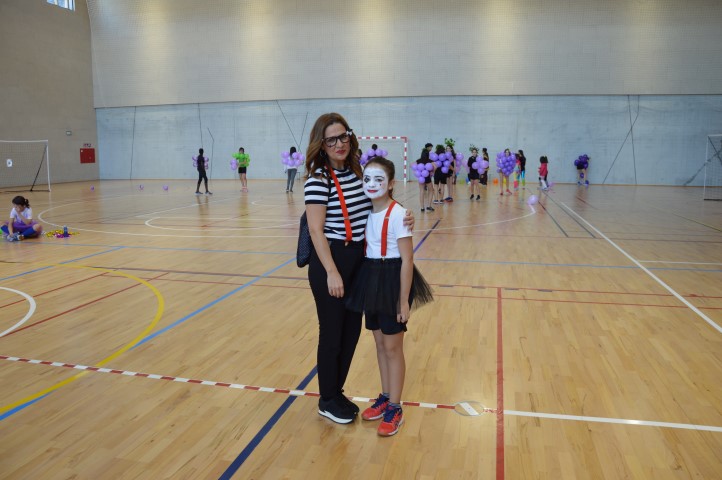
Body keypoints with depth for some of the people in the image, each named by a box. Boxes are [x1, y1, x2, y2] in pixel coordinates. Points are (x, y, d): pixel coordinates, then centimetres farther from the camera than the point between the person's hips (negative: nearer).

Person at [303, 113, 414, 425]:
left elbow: (371, 213, 15)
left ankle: (337, 391, 35)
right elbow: (316, 230, -18)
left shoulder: (356, 172, 7)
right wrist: (331, 272, -22)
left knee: (352, 330, 15)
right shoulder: (318, 178, -15)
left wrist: (400, 220, -3)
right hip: (330, 261, -7)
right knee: (332, 333, 6)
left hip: (358, 259, 7)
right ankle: (327, 401, 26)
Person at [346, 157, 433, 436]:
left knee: (392, 347, 4)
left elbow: (407, 260, -16)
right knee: (380, 343, 17)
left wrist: (404, 300, -17)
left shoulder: (397, 214, -17)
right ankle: (385, 398, 34)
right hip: (371, 280, 7)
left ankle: (395, 408, 20)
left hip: (392, 281, -7)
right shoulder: (367, 213, 5)